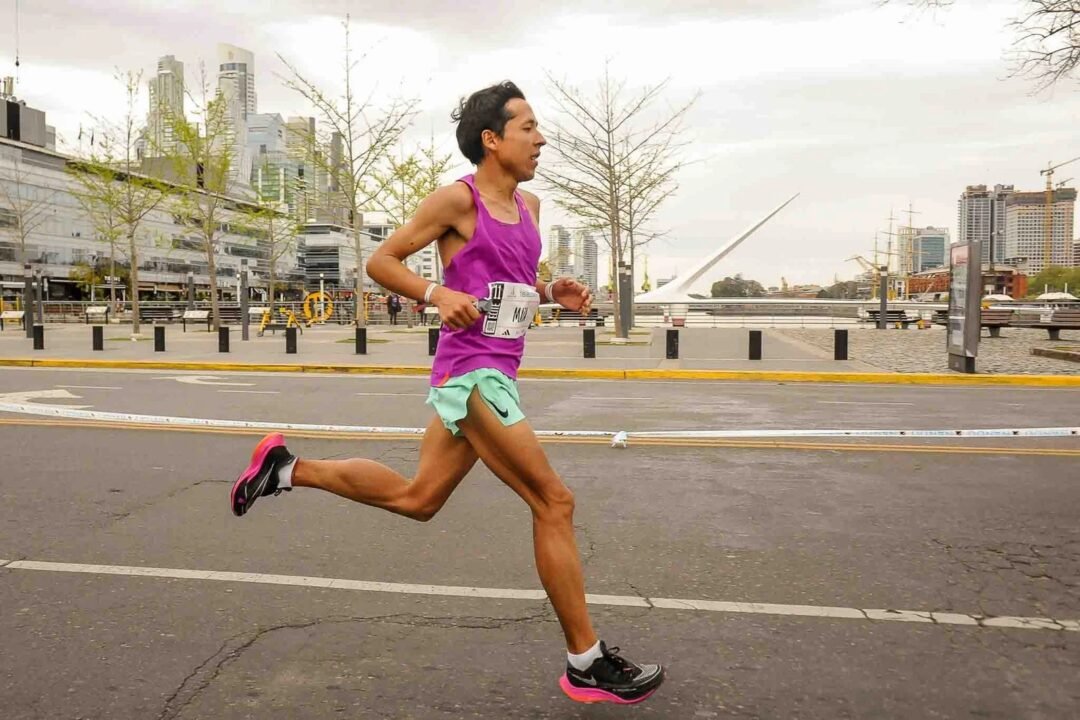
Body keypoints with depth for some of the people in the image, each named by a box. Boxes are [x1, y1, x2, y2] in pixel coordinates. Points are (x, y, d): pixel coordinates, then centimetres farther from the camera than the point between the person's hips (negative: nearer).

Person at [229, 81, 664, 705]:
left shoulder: (529, 207, 16)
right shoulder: (459, 199, -7)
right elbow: (381, 261, -4)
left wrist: (554, 292, 8)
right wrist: (438, 294, -20)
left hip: (493, 374, 9)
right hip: (472, 372, -9)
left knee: (417, 498, 17)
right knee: (554, 502, -8)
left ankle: (287, 468, 30)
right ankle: (587, 664, 4)